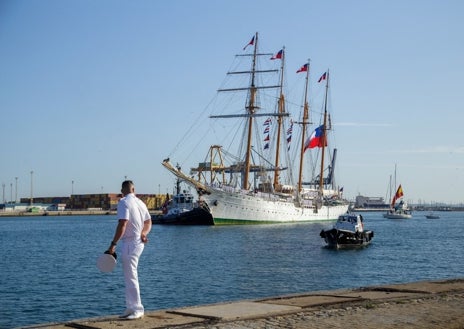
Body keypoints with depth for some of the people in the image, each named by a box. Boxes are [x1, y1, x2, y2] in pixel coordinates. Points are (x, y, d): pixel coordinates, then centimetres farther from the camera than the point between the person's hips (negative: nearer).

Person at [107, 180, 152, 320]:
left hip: (129, 244, -9)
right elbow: (148, 222, 18)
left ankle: (137, 310, -3)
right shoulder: (140, 203, 13)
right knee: (130, 277, 16)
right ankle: (131, 308, 19)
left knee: (131, 277, -5)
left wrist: (113, 244, -20)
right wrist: (143, 233, 2)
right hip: (139, 243, 9)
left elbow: (122, 225, -22)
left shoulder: (124, 202, -13)